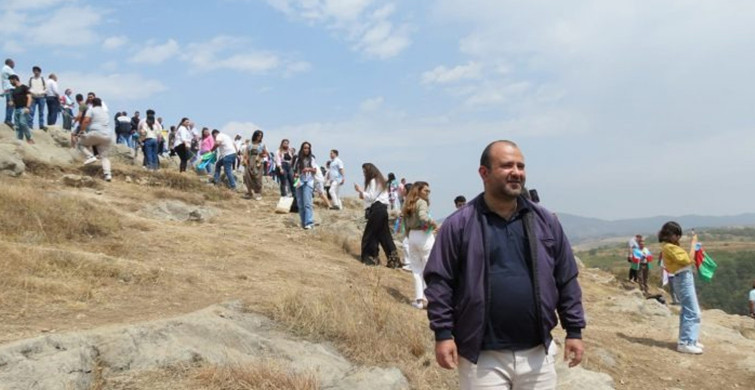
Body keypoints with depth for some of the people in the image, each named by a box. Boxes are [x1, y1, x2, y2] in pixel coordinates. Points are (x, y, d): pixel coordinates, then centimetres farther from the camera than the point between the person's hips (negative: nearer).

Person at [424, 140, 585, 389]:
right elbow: (439, 281, -5)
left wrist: (574, 331, 7)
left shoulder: (545, 221, 6)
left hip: (538, 354, 4)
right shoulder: (459, 225, -5)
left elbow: (566, 280, 9)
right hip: (482, 357, -3)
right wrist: (443, 334, -10)